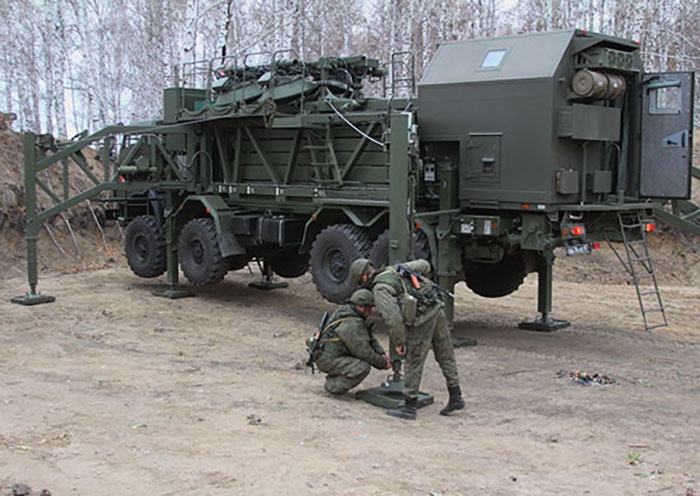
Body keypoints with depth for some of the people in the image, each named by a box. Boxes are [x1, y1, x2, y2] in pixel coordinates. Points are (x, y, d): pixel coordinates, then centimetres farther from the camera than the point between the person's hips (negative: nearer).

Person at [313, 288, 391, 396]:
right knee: (363, 367, -22)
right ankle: (334, 386, -8)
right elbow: (364, 352, -21)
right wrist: (383, 364, -8)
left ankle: (334, 378, 15)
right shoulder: (352, 324, -24)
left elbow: (370, 337, 15)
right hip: (327, 360, -10)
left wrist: (382, 353, 5)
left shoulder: (347, 310, 7)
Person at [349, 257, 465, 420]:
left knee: (413, 364, 3)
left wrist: (399, 342, -3)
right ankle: (456, 398, 23)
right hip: (437, 310, 8)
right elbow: (424, 265, 24)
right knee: (445, 357, 16)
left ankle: (409, 407, 11)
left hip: (421, 321, -7)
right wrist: (422, 282, 42)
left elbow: (393, 317, -14)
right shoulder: (395, 269, 18)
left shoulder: (379, 289, -4)